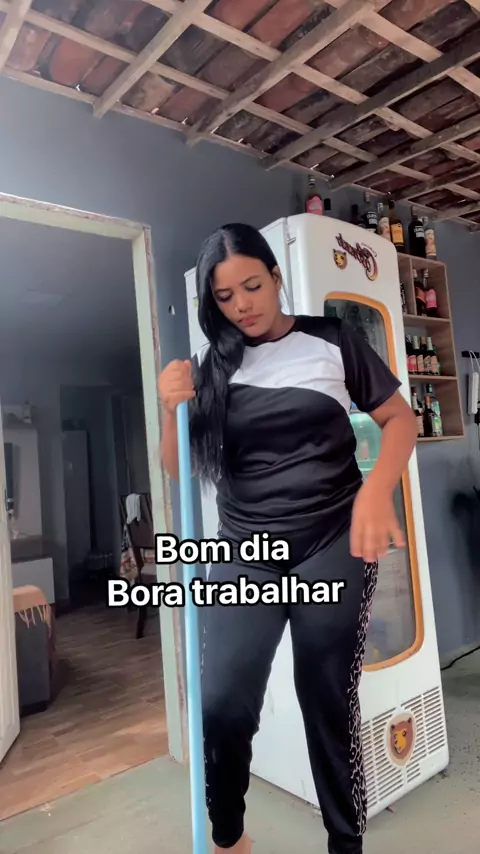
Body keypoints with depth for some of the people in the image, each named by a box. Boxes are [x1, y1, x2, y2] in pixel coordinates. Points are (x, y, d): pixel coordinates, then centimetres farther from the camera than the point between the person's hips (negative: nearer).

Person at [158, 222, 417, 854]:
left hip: (334, 548, -1)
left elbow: (400, 418, 4)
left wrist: (377, 489, -14)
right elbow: (178, 468, 7)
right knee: (222, 705, -5)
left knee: (329, 703, 8)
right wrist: (173, 410, -14)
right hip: (243, 555, 2)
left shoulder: (331, 340, 1)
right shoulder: (212, 366, 6)